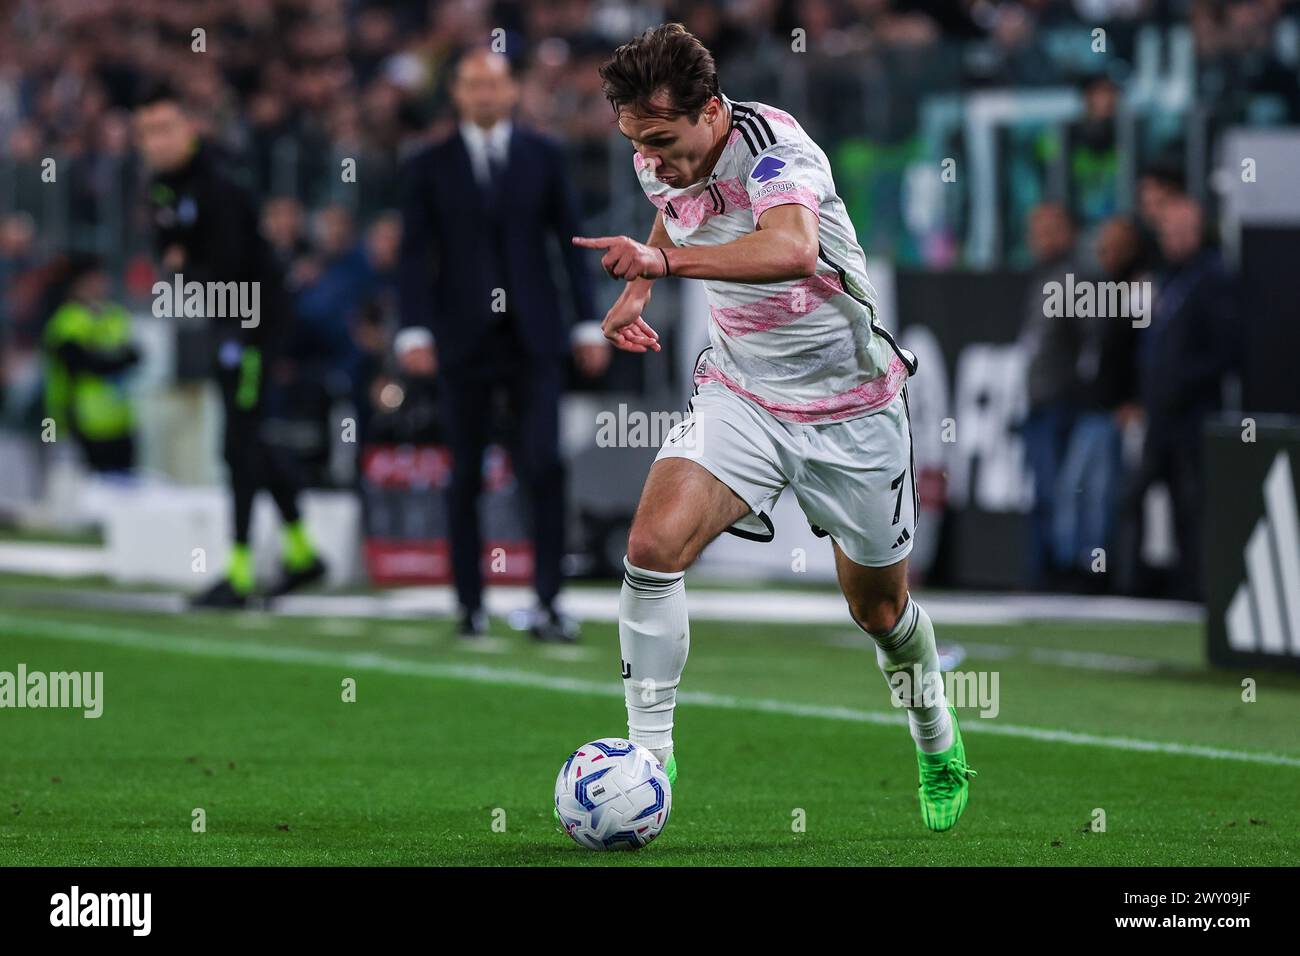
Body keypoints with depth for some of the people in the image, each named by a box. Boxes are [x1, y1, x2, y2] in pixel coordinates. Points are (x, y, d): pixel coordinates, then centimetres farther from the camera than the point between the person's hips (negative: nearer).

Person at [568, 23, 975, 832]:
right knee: (654, 544, -22)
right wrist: (637, 289, 4)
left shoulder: (771, 146, -26)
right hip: (740, 395, 4)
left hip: (851, 405, -4)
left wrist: (666, 260, -58)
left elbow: (793, 249, -48)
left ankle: (937, 736, 43)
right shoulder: (659, 162, -5)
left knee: (880, 610, 12)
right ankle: (647, 757, -16)